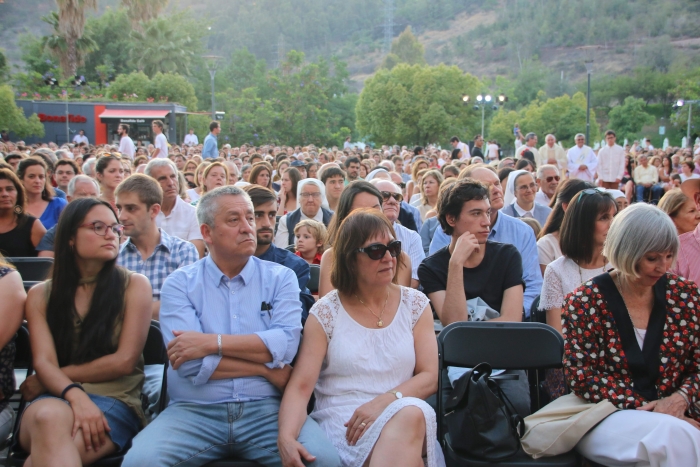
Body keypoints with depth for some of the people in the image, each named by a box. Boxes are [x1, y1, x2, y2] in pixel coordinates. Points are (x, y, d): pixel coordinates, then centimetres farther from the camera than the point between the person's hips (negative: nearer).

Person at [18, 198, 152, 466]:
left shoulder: (134, 286, 4)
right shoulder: (40, 295, 11)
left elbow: (125, 361, -3)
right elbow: (43, 362, -1)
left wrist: (49, 380, -1)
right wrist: (75, 394, -23)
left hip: (115, 400, -2)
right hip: (54, 399, 3)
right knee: (50, 417, -36)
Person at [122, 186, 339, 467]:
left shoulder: (280, 278, 7)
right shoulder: (179, 284, 3)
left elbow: (286, 344, -10)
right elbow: (191, 363, -10)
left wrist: (212, 342, -14)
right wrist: (266, 368, -7)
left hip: (267, 408, 1)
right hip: (195, 410, 0)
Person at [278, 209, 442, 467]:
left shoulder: (416, 304, 10)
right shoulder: (325, 313, 2)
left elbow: (429, 377, 3)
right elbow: (300, 386, -6)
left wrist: (385, 401, -16)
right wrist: (286, 437, -26)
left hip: (408, 416, 2)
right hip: (340, 420, -2)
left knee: (411, 415, -37)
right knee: (409, 415, -35)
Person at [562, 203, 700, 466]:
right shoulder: (585, 302, -3)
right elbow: (581, 377, -7)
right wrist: (645, 408, -15)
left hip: (677, 415, 3)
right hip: (607, 418, -3)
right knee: (672, 434, -33)